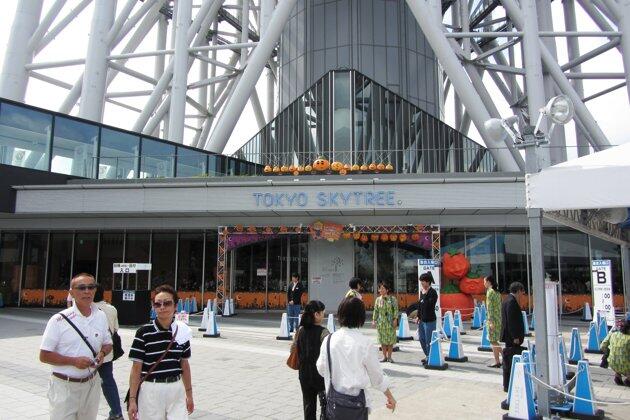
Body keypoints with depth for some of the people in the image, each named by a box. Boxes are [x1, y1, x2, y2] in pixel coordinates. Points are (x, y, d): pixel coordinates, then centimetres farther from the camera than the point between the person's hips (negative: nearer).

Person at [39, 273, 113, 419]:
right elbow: (44, 356, -9)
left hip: (91, 384, 4)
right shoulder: (59, 320, -11)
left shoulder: (101, 317, 1)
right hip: (64, 385, -4)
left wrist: (102, 353, -8)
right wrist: (74, 361, -20)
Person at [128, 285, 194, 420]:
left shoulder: (182, 331, 0)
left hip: (177, 390, 3)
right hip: (151, 390, -2)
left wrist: (189, 394, 12)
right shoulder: (144, 332, -9)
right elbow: (136, 368, -5)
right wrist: (132, 399, -7)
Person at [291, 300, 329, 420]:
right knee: (326, 404, 11)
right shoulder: (323, 332, -18)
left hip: (304, 373, 5)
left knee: (308, 405, 16)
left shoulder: (301, 330, -2)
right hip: (321, 374, -5)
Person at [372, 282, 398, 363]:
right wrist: (374, 320, 4)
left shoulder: (392, 299, -2)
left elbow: (396, 309, -4)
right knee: (382, 339, 5)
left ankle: (389, 356, 12)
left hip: (390, 322, -2)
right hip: (381, 322, 3)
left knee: (391, 339, 1)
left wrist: (395, 319, -11)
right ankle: (384, 356, 15)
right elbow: (375, 310, 8)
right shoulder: (378, 299, 7)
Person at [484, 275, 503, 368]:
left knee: (493, 341, -1)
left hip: (493, 319, -8)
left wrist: (490, 321, -18)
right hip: (499, 318, 8)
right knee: (496, 341, 15)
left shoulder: (490, 291, -11)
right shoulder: (497, 292, 14)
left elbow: (490, 307, -16)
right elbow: (499, 307, 15)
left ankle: (497, 362, 1)